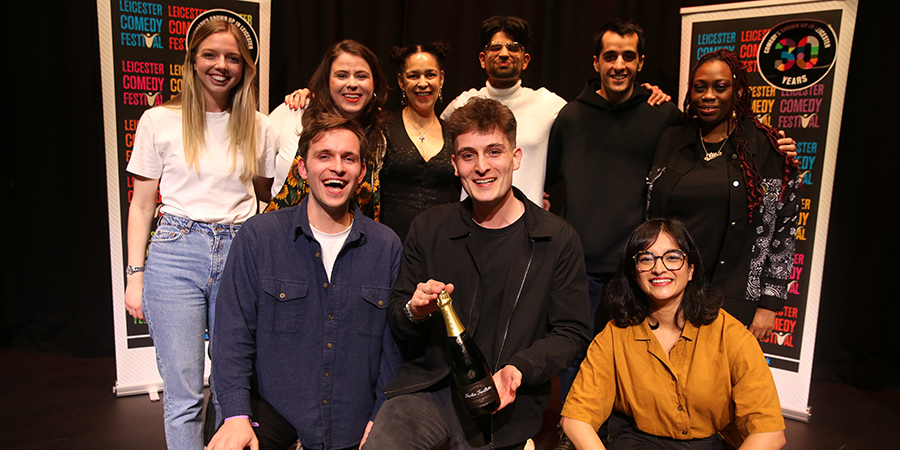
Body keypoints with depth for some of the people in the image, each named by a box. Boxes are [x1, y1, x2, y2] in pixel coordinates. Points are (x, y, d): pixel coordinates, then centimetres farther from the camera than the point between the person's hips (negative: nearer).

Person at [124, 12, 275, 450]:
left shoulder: (257, 128, 9)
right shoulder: (159, 121, 3)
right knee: (183, 395, 1)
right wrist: (136, 275, 2)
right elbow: (141, 205, 6)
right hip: (176, 253, -2)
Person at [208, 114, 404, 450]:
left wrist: (382, 418, -2)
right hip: (271, 409, -2)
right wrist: (237, 414, -14)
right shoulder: (258, 236, -4)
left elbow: (395, 346, 4)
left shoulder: (387, 247, 0)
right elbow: (233, 332, -4)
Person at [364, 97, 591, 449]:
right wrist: (415, 312, -14)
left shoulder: (558, 240, -2)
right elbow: (397, 326, 9)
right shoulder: (428, 228, 3)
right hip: (427, 388, -1)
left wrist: (518, 369, -16)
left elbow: (570, 333, 0)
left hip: (504, 406, 1)